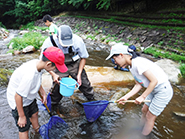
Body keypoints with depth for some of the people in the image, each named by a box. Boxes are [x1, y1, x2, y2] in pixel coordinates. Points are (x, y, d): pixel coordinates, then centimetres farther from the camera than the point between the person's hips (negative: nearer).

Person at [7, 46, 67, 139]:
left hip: (29, 97, 8)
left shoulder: (37, 63, -16)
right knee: (24, 127, 7)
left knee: (34, 113, 28)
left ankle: (38, 130, 56)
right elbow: (18, 96, -31)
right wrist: (21, 116, -19)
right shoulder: (29, 75, -41)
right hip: (18, 101, -8)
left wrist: (43, 94, 9)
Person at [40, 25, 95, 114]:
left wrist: (79, 74, -14)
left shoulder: (78, 40, -25)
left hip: (75, 65, 1)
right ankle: (54, 107, 29)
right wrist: (53, 74, -26)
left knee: (84, 83, 2)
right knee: (57, 87, -2)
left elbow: (83, 57, -9)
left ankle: (92, 101, 31)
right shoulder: (49, 43, -26)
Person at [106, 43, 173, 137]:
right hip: (154, 90, 8)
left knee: (150, 117, 6)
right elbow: (138, 85, 4)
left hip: (163, 91, -8)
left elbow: (154, 81, -25)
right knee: (144, 110, 20)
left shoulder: (138, 63, -28)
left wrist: (142, 97, -18)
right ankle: (140, 129, 42)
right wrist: (126, 97, -4)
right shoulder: (131, 66, 1)